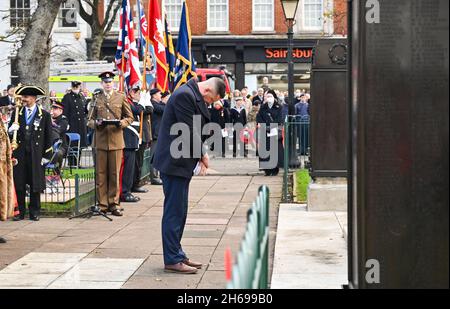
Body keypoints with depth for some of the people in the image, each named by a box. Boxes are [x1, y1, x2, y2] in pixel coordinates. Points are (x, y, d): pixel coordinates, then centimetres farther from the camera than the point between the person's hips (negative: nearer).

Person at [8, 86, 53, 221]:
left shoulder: (44, 115, 2)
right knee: (19, 184, 3)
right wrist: (11, 130, -11)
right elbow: (9, 132, 13)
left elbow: (48, 137, 2)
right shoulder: (16, 113, 10)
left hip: (36, 155, -2)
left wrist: (46, 155, -2)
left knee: (35, 185, 3)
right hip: (19, 154, 2)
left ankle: (34, 212, 13)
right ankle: (20, 211, 11)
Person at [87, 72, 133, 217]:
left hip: (116, 141, -1)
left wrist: (121, 123, -11)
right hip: (100, 141, 1)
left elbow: (129, 117, 10)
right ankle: (102, 204, 8)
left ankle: (114, 204, 8)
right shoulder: (96, 99, 12)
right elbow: (89, 120, 13)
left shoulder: (121, 97, 9)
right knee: (101, 174, 1)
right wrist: (96, 123, -9)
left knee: (115, 173, 0)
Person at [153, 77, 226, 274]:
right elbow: (189, 131, -20)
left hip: (182, 163, 10)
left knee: (179, 211, 14)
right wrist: (202, 155, -7)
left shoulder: (194, 96, 14)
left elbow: (197, 130, 14)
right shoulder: (184, 95, -18)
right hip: (174, 163, -10)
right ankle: (172, 260, 1)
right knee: (174, 211, -5)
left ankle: (177, 254, 22)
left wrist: (201, 155, 1)